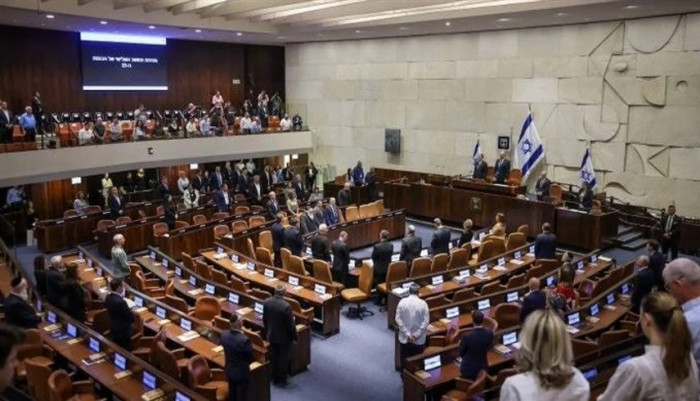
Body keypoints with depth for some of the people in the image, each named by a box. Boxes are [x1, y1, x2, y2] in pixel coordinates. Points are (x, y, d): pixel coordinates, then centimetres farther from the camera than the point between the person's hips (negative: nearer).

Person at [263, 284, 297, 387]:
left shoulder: (266, 302, -10)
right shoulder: (286, 306, -28)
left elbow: (264, 320, 4)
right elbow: (291, 324, -19)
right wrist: (294, 336, -3)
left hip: (271, 335, 5)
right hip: (284, 337, -5)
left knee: (273, 358, 18)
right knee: (283, 359, 11)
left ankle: (275, 379, 31)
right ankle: (282, 381, 22)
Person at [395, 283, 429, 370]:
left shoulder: (402, 302, -8)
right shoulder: (423, 303, -11)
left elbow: (398, 319, -10)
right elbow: (426, 321, -13)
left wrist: (407, 334, -9)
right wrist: (416, 335, -11)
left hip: (404, 337, 1)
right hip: (419, 339, -1)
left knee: (404, 359, 15)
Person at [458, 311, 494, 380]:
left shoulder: (467, 336, -29)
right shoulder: (489, 333, -16)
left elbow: (461, 353, -12)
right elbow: (488, 348, 3)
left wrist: (461, 344, 7)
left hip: (468, 369, -4)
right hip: (482, 367, 4)